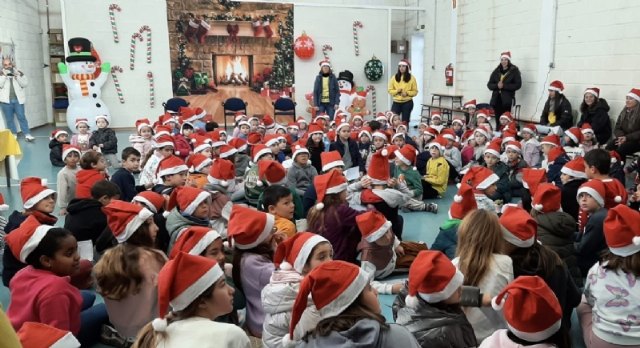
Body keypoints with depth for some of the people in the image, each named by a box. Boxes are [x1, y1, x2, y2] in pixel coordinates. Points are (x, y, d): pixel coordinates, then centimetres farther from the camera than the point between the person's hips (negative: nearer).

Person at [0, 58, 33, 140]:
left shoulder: (19, 73, 7)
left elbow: (25, 84, -2)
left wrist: (17, 76, -12)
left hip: (18, 99, 0)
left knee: (21, 117, -4)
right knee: (9, 119, 5)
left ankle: (27, 134, -4)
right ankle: (13, 135, 12)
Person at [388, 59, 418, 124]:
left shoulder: (412, 78, -1)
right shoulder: (394, 77, 3)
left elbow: (415, 91, 1)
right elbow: (390, 90, 6)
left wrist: (407, 93, -16)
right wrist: (397, 91, -13)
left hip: (407, 103, -1)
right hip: (396, 102, 1)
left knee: (405, 121, 7)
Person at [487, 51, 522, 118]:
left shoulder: (514, 70, 3)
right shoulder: (496, 71, 14)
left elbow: (518, 85, -5)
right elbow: (489, 84, 11)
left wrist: (504, 86, -14)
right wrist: (497, 85, -11)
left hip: (507, 100, -4)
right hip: (496, 99, 4)